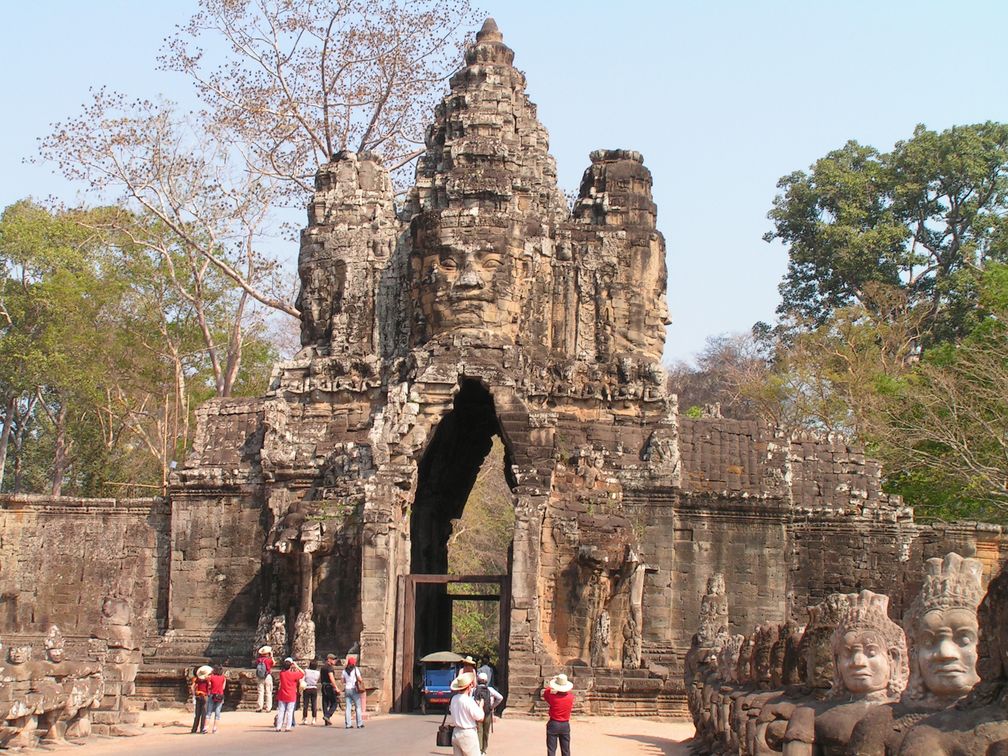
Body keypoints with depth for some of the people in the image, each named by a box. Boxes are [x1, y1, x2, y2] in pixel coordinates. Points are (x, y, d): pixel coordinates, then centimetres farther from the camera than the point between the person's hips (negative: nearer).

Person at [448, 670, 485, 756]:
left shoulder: (454, 699, 3)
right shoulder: (469, 701, -19)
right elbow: (480, 718, -14)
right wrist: (480, 705, 5)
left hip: (455, 733, 7)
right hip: (468, 734, -7)